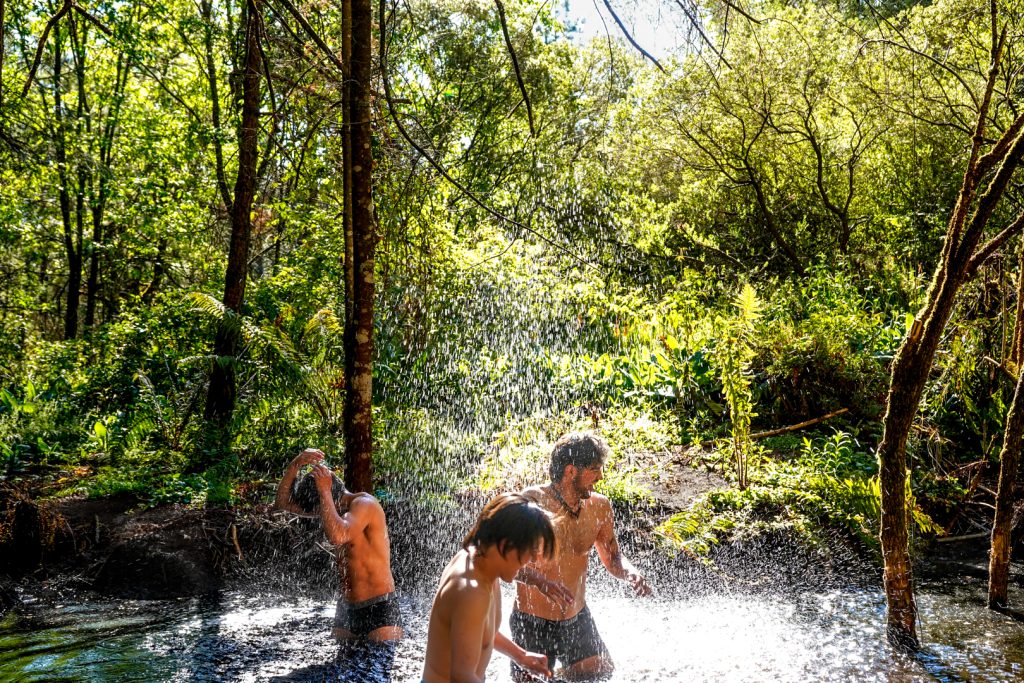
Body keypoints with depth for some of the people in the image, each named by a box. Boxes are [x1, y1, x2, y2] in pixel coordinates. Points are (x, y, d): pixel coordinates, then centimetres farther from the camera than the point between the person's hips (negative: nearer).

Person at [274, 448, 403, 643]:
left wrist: (324, 492, -23)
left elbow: (337, 536, -34)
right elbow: (283, 502, 11)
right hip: (346, 610, 8)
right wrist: (295, 465, -5)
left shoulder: (364, 504, -15)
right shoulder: (334, 506, 10)